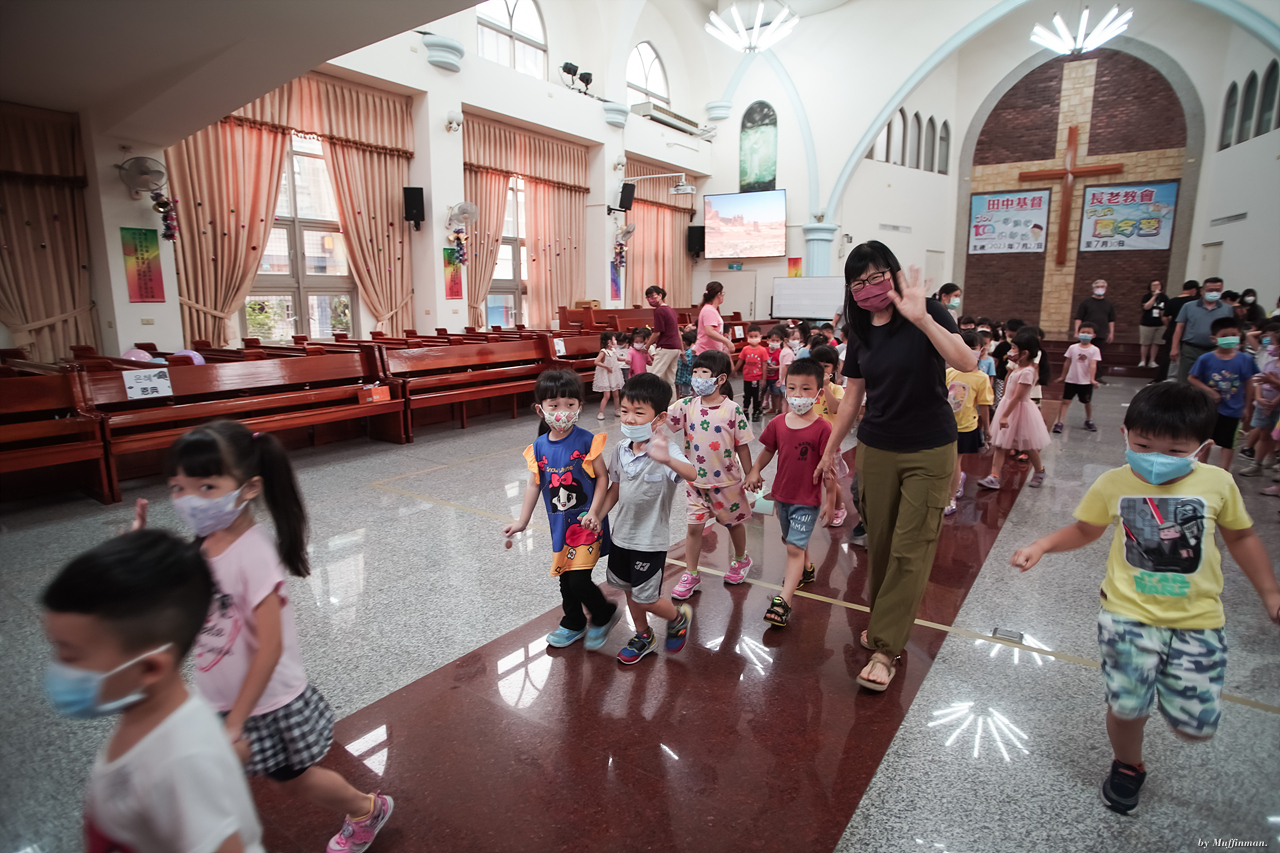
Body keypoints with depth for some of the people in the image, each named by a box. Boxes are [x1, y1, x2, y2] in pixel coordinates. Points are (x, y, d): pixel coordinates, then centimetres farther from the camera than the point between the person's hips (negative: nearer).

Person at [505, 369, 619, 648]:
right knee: (565, 577, 18)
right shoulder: (538, 448, -1)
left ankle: (605, 614, 20)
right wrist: (522, 522, 6)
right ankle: (573, 624, 42)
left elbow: (602, 477, -10)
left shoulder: (586, 441, -13)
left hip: (586, 521, -5)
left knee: (579, 580, -10)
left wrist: (594, 512, -18)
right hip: (560, 523, 5)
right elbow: (534, 485, 5)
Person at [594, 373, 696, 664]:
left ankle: (679, 618, 34)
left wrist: (667, 460, -64)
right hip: (622, 534, 6)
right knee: (629, 589, 20)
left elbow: (692, 475, -45)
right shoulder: (621, 449, -4)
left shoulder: (665, 451, -24)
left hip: (650, 539, -6)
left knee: (645, 598, 3)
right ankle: (643, 636, 44)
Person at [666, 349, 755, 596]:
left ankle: (741, 558, 45)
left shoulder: (732, 409, -14)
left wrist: (750, 476, -2)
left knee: (734, 522, 19)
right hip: (695, 480, 2)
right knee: (694, 527, 7)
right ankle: (690, 575, 22)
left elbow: (742, 446, -8)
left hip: (726, 481, -2)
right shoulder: (687, 405, -7)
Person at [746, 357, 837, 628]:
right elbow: (768, 450, 9)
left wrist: (830, 500, -9)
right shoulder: (778, 424, -3)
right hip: (781, 494, 6)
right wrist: (755, 471, -6)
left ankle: (783, 600, -9)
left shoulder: (822, 428, -18)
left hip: (808, 500, -6)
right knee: (793, 541, 25)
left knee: (795, 547, -11)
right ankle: (806, 570, 51)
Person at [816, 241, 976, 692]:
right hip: (876, 450, 5)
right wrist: (830, 448, 16)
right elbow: (853, 395, 12)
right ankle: (885, 623, 32)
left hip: (929, 452, -4)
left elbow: (966, 362, -26)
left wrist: (922, 318, -35)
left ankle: (884, 648, 7)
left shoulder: (926, 312, -10)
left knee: (910, 550, -2)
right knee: (879, 544, 11)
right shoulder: (861, 331, 5)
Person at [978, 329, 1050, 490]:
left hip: (1020, 410, -9)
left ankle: (1040, 471, 34)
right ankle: (994, 477, -3)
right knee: (999, 445, 0)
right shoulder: (1017, 366, 5)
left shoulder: (1027, 371, -23)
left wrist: (1005, 415, -26)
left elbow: (1017, 397, -25)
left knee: (1028, 446, 10)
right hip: (1007, 406, 9)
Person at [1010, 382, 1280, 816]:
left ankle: (1165, 686, 37)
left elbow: (1241, 537, 13)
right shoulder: (1113, 484, -5)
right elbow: (1084, 530, 10)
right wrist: (1040, 546, -4)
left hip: (1197, 620, 1)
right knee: (1127, 707, -3)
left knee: (1195, 726, 1)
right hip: (1129, 615, -1)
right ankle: (1127, 765, 31)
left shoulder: (1217, 483, -3)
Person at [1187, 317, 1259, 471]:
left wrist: (1246, 405, 4)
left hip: (1232, 409, 0)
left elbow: (1249, 384, 0)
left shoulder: (1245, 360, -8)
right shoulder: (1206, 359, -12)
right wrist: (1209, 391, -18)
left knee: (1227, 442, 9)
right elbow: (1192, 378, -7)